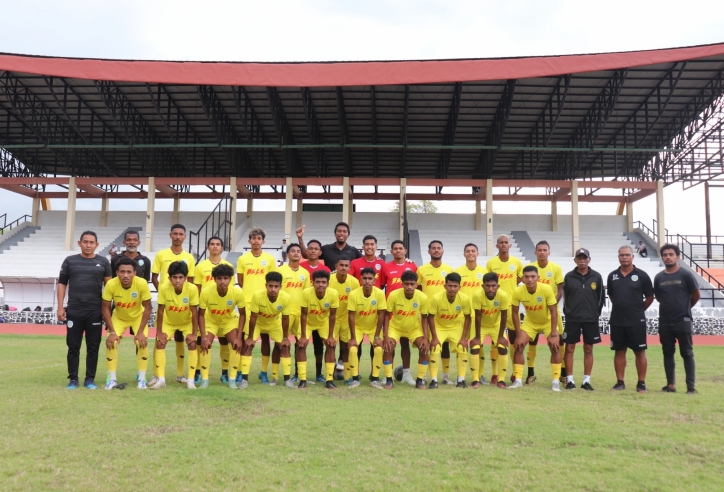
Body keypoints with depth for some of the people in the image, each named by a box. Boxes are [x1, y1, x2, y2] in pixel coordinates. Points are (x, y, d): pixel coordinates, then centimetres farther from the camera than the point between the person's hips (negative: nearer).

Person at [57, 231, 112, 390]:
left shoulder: (103, 262, 5)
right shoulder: (70, 261, 6)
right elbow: (62, 284, 9)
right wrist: (60, 307, 1)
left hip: (95, 312, 0)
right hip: (73, 311, 0)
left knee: (93, 347, 4)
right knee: (73, 346, 5)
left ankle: (90, 379, 13)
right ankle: (73, 379, 14)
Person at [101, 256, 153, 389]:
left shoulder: (142, 283, -33)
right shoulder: (111, 284, -31)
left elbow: (148, 308, -22)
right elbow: (105, 308, -19)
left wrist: (140, 332, -23)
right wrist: (112, 332, -21)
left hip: (138, 317, -1)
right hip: (118, 317, 1)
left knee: (142, 342, -16)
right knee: (111, 342, -14)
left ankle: (142, 378, 0)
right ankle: (112, 378, 3)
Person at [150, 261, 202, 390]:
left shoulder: (192, 289, -31)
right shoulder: (164, 288, -29)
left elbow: (194, 313, -22)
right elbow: (160, 311, -19)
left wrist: (194, 333, -20)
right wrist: (159, 332, -16)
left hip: (187, 322, -1)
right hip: (168, 321, 1)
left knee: (192, 344, -16)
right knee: (160, 344, -12)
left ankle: (190, 380, -8)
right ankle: (161, 379, -3)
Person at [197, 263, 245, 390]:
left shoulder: (238, 292, -31)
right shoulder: (206, 292, -33)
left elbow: (242, 314, -17)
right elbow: (201, 315, -21)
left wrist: (239, 337, -21)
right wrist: (203, 337, -27)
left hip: (230, 320, 1)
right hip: (210, 320, 0)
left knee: (236, 344, -16)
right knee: (205, 345, -18)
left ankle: (232, 379, -3)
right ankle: (204, 379, -5)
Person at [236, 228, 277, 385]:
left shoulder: (270, 259, 4)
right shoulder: (242, 259, 4)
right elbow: (240, 282, 9)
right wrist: (249, 293, 5)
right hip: (247, 302, 0)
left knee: (265, 336, 4)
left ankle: (264, 372, 14)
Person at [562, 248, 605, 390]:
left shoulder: (596, 277, 1)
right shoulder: (569, 276, 1)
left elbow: (601, 297, 6)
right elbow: (565, 296, 5)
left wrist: (596, 313, 4)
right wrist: (568, 312, 2)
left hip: (591, 319, 1)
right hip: (572, 319, 0)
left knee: (588, 349, 6)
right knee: (569, 348, 0)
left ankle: (586, 380, 13)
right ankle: (569, 379, 8)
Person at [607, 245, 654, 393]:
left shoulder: (641, 275, -4)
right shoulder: (613, 276, 5)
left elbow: (650, 297, 3)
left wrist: (637, 309, 7)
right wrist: (621, 307, 13)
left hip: (636, 321, -3)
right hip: (617, 321, 3)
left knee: (639, 352, 2)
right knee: (619, 351, 9)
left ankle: (641, 383, 11)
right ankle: (620, 382, 16)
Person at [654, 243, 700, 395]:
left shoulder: (685, 275, -6)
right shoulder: (659, 277, 4)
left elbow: (696, 295, 2)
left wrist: (685, 307, 13)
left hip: (683, 321, -4)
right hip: (665, 322, 4)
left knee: (687, 354, 1)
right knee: (668, 353, 9)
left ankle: (691, 387, 4)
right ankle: (671, 385, 17)